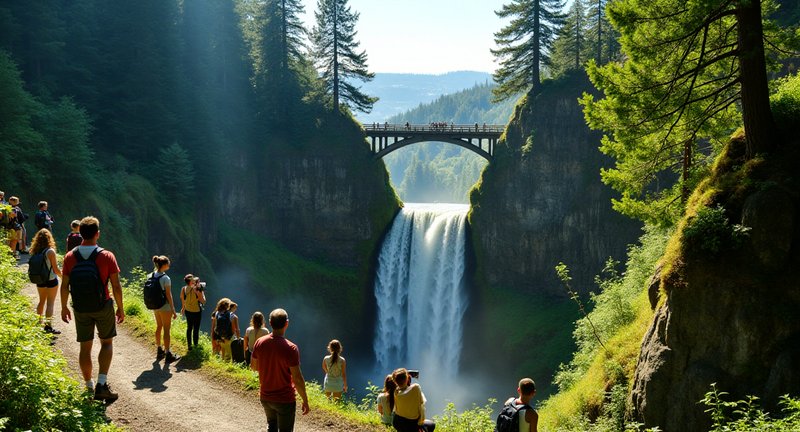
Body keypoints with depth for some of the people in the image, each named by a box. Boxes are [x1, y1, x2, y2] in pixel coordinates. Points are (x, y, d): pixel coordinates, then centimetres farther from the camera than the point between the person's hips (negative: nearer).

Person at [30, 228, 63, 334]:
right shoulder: (50, 251, -17)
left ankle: (39, 322, 33)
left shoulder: (35, 251, -2)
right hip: (51, 280, -6)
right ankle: (48, 326, -4)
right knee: (50, 303, -1)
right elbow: (55, 268, -13)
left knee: (42, 301, 22)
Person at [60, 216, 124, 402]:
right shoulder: (107, 256, -12)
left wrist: (64, 307, 13)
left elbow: (65, 285, 0)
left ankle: (89, 385, 20)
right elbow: (116, 286, -10)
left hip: (80, 308, 2)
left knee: (85, 347, 11)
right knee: (107, 343, 12)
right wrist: (120, 309, 1)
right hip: (103, 307, -2)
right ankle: (101, 384, -1)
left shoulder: (70, 257, -4)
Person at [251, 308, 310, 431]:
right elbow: (297, 379, -21)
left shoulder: (259, 343, -8)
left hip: (265, 397, 5)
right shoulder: (291, 348, -24)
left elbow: (253, 366, 7)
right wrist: (305, 401, -9)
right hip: (285, 400, -5)